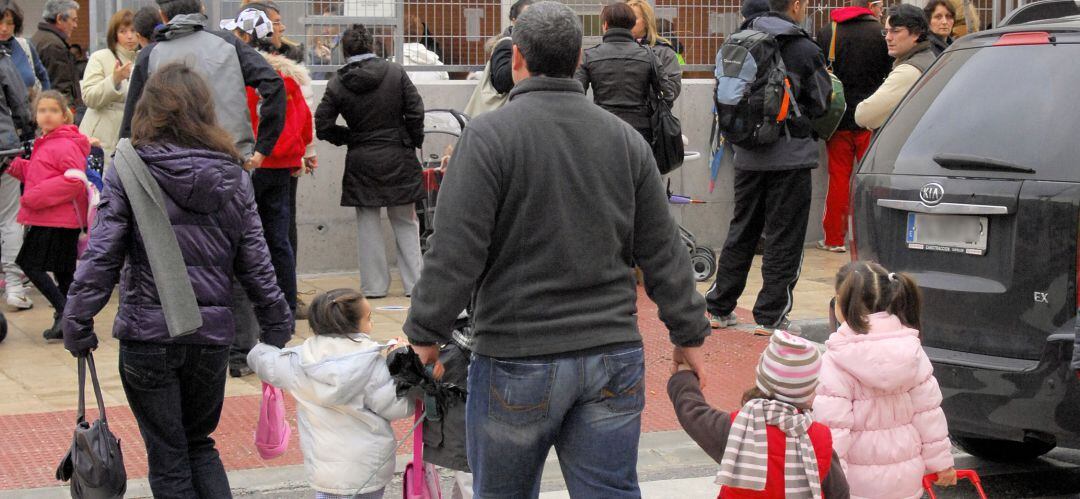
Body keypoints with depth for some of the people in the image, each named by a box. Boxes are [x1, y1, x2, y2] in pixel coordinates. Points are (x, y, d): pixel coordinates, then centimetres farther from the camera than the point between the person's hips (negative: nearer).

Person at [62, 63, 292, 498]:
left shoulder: (127, 170, -7)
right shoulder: (232, 176, 2)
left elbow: (102, 254, -10)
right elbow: (254, 262, 3)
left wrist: (77, 322, -4)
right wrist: (277, 327, 12)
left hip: (147, 332, -3)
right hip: (212, 334, 3)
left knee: (168, 459, 10)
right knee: (200, 444, 22)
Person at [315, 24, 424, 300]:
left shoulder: (337, 84, -6)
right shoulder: (395, 72, -6)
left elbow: (323, 126, -6)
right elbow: (415, 112, -6)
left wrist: (350, 137, 10)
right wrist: (413, 142, 8)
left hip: (361, 161, 0)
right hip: (398, 158, 1)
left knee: (368, 224, 10)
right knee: (405, 223, 11)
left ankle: (375, 285, 11)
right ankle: (414, 282, 11)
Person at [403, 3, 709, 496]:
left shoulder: (488, 136, -9)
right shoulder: (626, 139, 6)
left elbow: (454, 255, -13)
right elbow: (663, 253, 10)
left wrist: (425, 336, -4)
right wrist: (689, 335, 19)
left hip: (518, 362, -4)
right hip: (614, 359, 4)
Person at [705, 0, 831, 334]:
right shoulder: (805, 51, -13)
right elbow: (822, 104, -2)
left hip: (748, 156, 5)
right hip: (790, 157, -5)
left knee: (741, 231, 16)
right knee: (784, 238, 4)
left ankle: (719, 308, 21)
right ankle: (770, 316, 5)